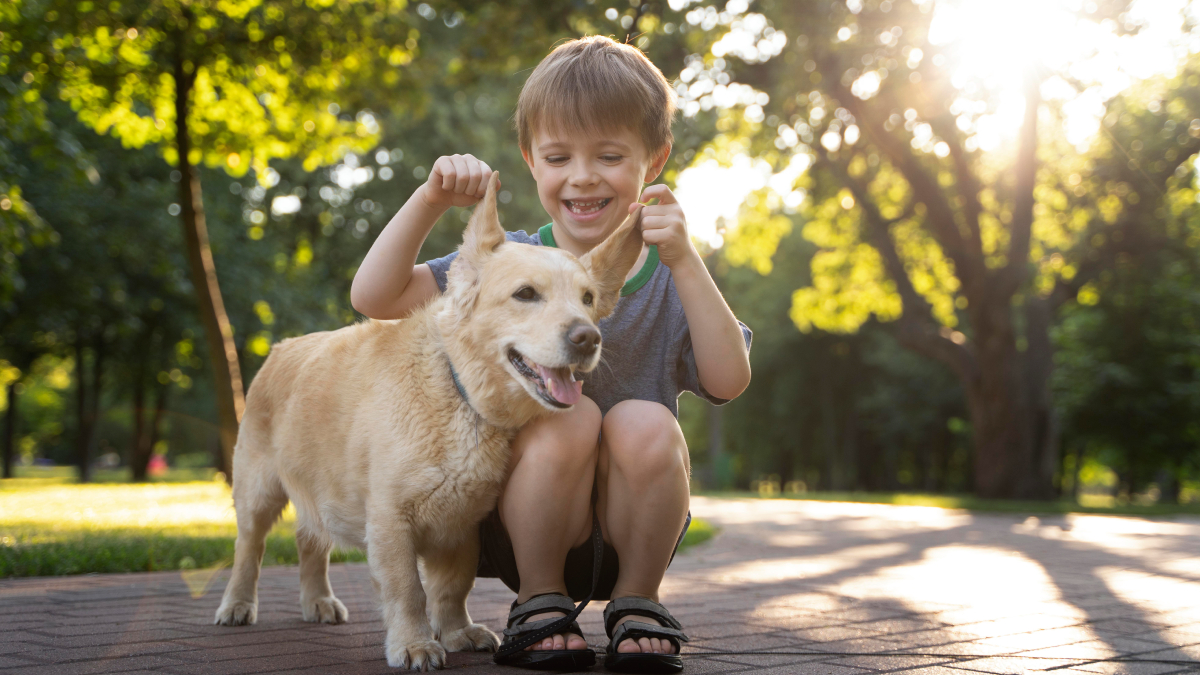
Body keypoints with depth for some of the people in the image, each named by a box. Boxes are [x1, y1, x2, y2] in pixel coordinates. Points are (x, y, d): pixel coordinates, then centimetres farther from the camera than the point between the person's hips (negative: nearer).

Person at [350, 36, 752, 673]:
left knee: (645, 424, -28)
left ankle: (637, 599, -4)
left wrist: (684, 261, -24)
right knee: (568, 416, -29)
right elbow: (373, 296, -10)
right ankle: (539, 599, -7)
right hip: (524, 532, -1)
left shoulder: (669, 275, 0)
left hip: (631, 528, 1)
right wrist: (431, 199, -21)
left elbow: (728, 380, -15)